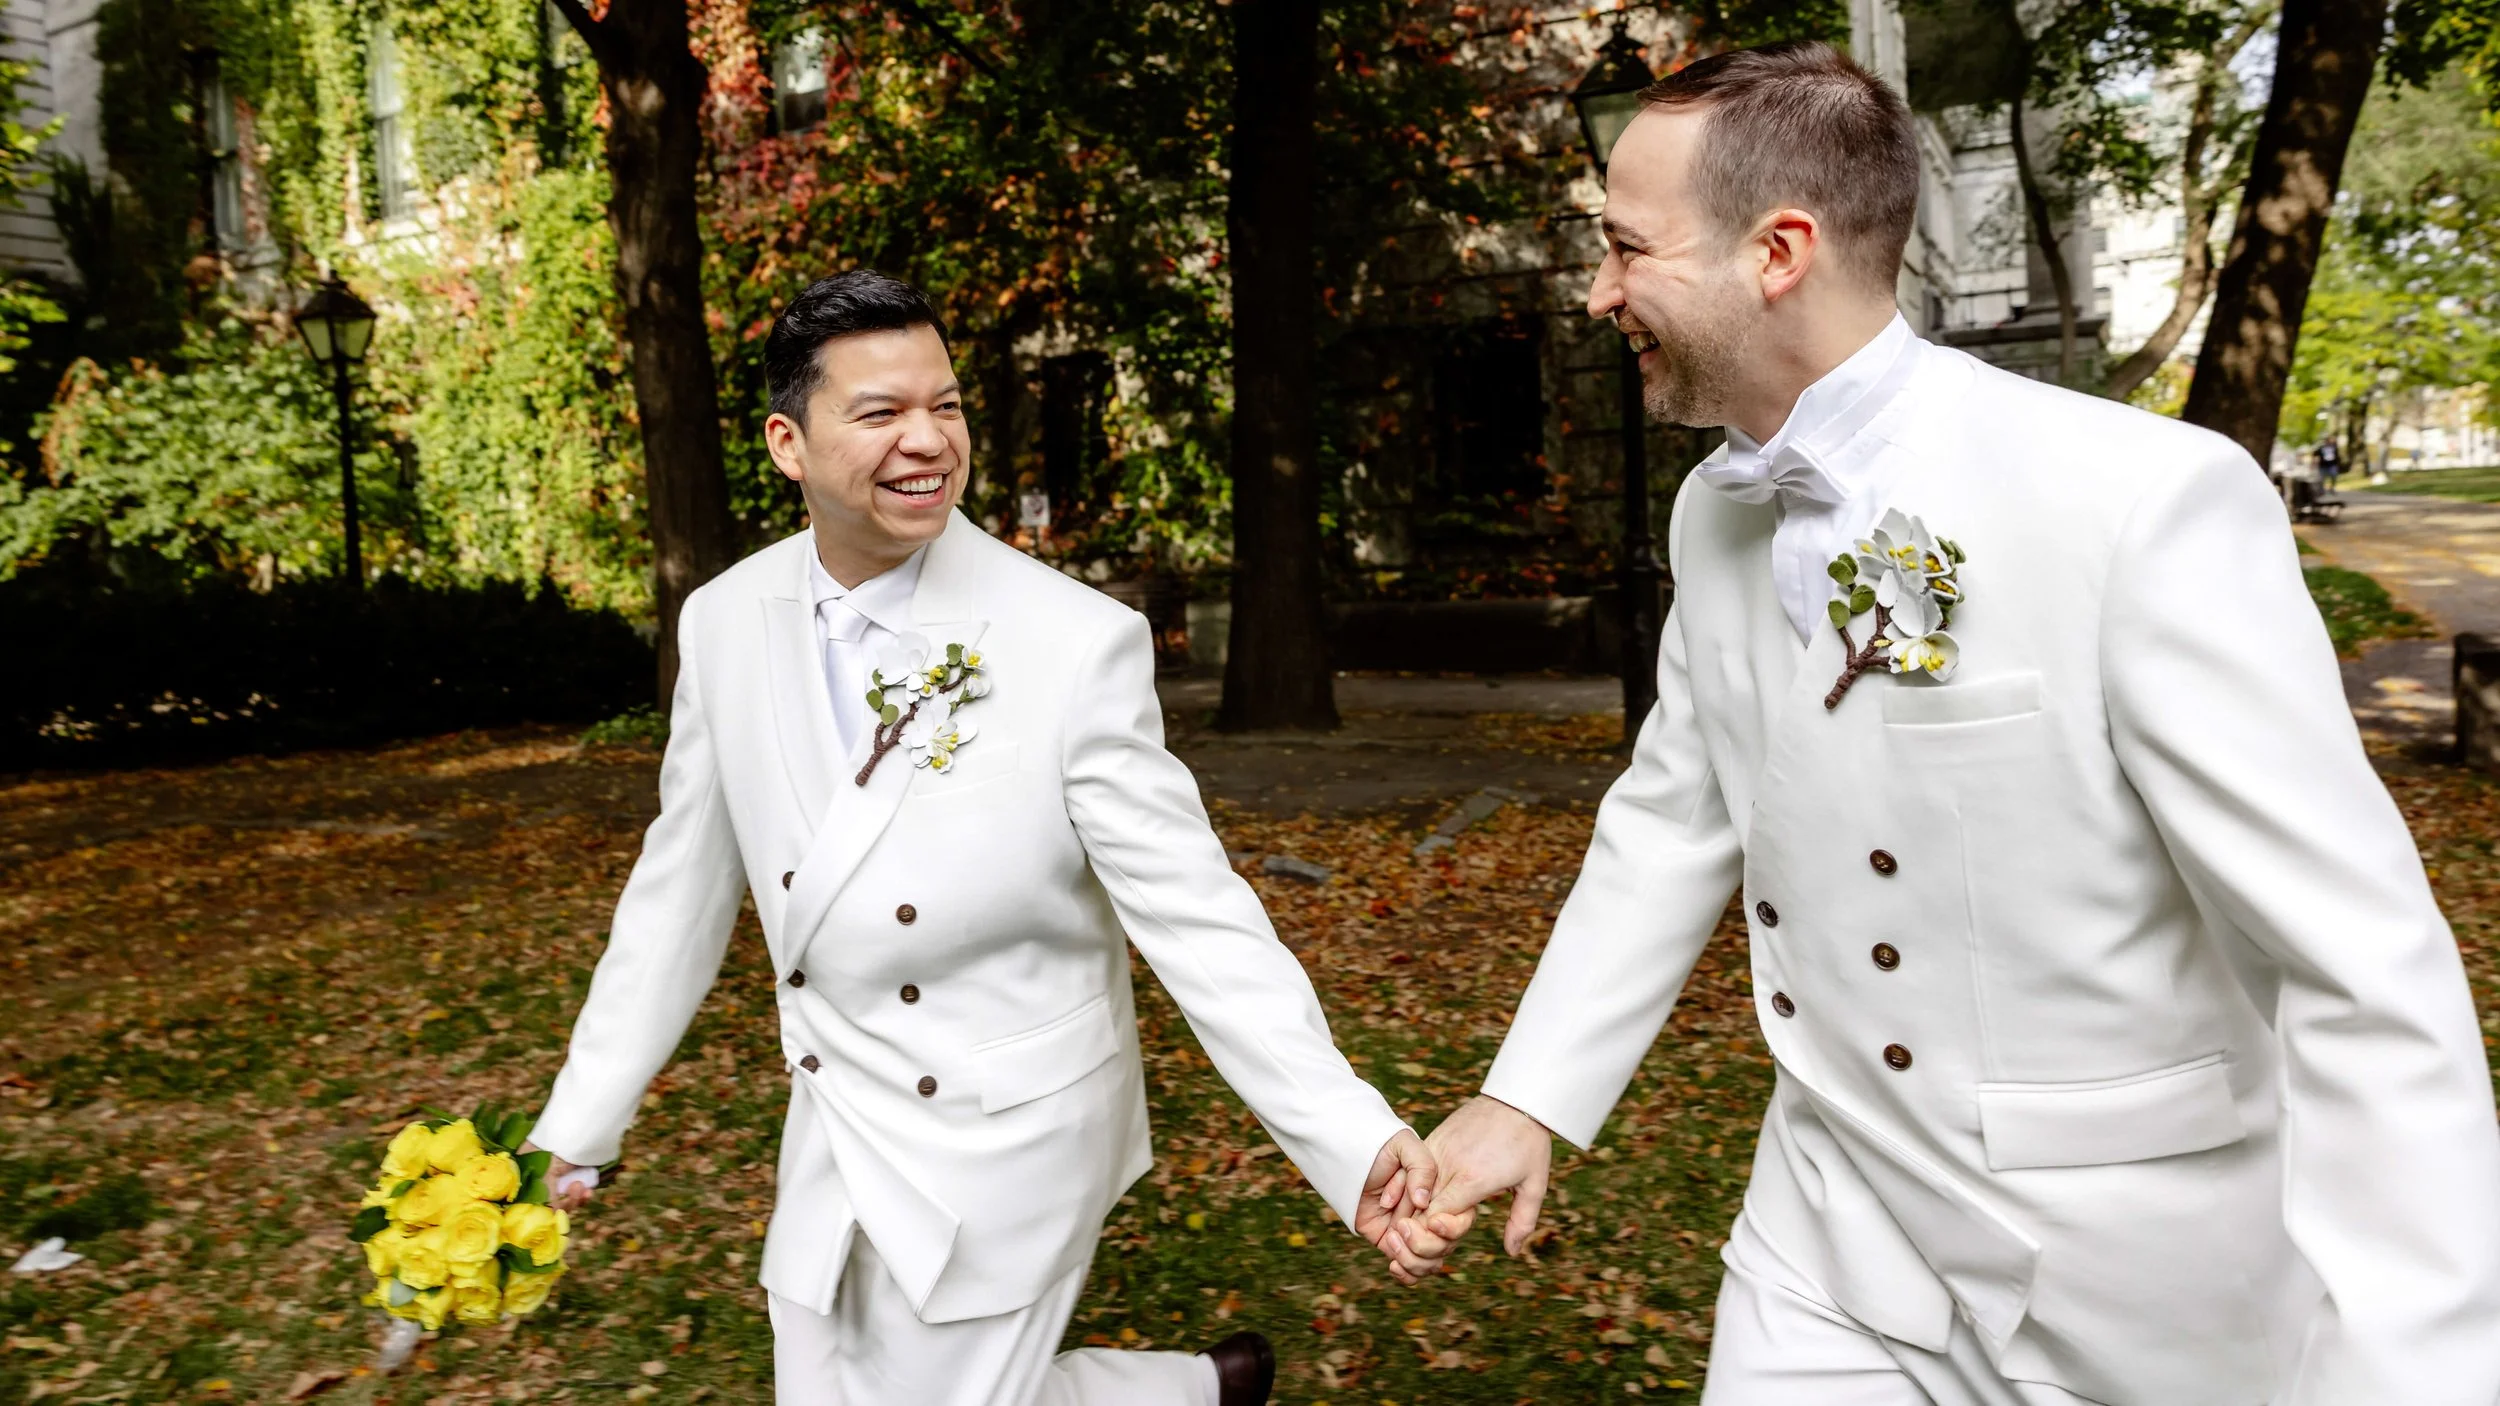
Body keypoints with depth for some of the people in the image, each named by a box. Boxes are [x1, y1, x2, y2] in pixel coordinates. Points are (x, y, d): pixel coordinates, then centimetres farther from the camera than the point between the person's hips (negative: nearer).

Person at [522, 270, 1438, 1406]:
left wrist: (1356, 1143, -26)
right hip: (830, 1142, 5)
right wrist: (573, 1131, 8)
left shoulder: (1080, 644, -20)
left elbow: (1192, 916, -18)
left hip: (1007, 1151, -5)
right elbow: (682, 891, 5)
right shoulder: (722, 623, -5)